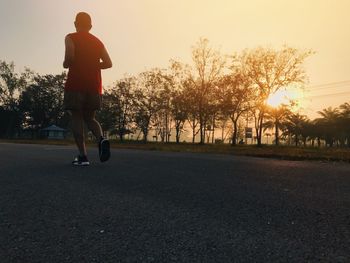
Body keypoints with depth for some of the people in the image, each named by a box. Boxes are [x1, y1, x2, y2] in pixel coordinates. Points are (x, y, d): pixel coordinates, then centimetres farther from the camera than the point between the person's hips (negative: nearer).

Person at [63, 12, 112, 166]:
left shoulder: (71, 38, 5)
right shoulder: (98, 42, 18)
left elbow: (70, 57, -14)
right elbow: (108, 63, 9)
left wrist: (65, 64, 7)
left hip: (76, 84, -4)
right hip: (94, 85, 4)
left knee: (76, 118, 1)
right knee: (89, 117, 13)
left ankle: (83, 156, -6)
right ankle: (101, 139, -17)